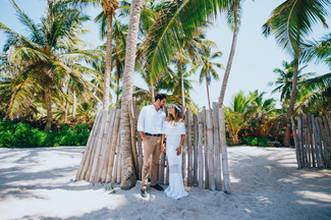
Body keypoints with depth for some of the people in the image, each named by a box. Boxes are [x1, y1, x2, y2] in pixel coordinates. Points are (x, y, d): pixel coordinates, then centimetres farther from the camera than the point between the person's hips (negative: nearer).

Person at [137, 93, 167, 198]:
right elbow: (140, 126, -5)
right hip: (149, 138, -5)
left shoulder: (163, 113, 11)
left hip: (159, 139, 5)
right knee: (147, 162, -8)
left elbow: (163, 128, 14)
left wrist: (162, 141, 6)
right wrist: (144, 140, -11)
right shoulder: (145, 109, -2)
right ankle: (143, 186, 1)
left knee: (156, 162, 11)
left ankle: (153, 182, 23)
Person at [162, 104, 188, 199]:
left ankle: (178, 190, 6)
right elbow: (164, 134, 7)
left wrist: (180, 146, -15)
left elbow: (183, 136, -7)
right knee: (171, 166, 10)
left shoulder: (180, 122, -4)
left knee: (176, 166, -4)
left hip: (176, 147, -4)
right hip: (169, 146, 4)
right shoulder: (167, 121, 7)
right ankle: (173, 187, 22)